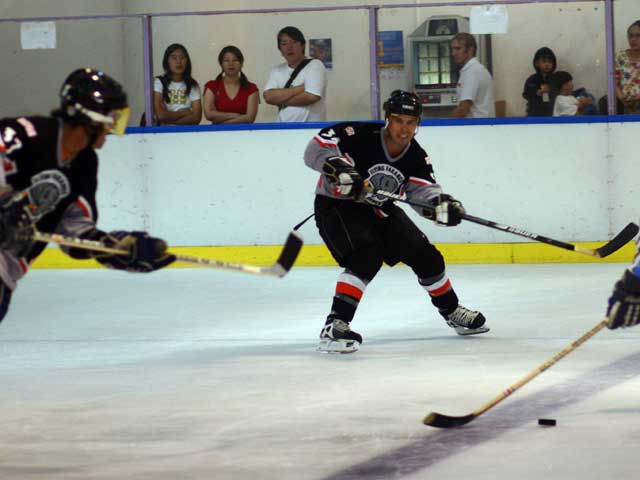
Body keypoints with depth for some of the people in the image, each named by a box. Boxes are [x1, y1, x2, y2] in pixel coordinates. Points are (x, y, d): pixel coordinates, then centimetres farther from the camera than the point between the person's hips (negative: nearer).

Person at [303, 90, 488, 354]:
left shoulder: (416, 157, -6)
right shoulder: (361, 136, -24)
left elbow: (422, 190, -15)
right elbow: (316, 148, -26)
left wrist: (441, 203, -37)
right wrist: (338, 166, -44)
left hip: (380, 210, 7)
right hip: (336, 205, -7)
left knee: (424, 255, 7)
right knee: (367, 255, -31)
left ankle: (452, 311, 31)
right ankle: (335, 326, -32)